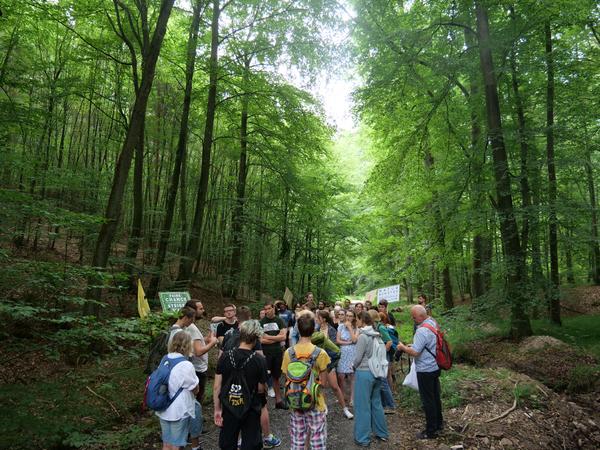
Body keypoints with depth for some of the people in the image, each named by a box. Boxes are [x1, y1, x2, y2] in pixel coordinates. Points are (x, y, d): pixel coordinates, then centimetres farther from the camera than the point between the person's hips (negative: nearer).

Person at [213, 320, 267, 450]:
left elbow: (216, 387, -7)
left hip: (228, 408, 2)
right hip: (250, 410, -2)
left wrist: (217, 409, 3)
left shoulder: (225, 356, -11)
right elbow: (261, 390, -11)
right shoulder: (260, 360, -17)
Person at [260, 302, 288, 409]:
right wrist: (277, 338, -11)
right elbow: (260, 340, -12)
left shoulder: (279, 321, 3)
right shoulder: (261, 322, -3)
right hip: (265, 354, -2)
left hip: (278, 353, 3)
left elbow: (283, 337, -8)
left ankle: (278, 400, 24)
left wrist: (268, 337, -12)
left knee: (276, 377, 13)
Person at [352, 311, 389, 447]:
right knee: (376, 403, 18)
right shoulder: (376, 335, 3)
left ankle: (363, 439, 13)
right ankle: (382, 433, 28)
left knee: (363, 406, 3)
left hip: (364, 373, -7)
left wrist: (353, 366, 5)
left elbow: (358, 357, -14)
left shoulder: (363, 336, -18)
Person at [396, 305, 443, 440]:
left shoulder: (422, 331, -27)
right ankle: (438, 424, 35)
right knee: (435, 397, 21)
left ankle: (431, 431, 15)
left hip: (425, 370, -9)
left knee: (428, 401, 4)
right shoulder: (433, 322, 3)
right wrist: (413, 344, 9)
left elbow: (415, 352, -27)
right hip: (435, 366, 9)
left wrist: (403, 347, -10)